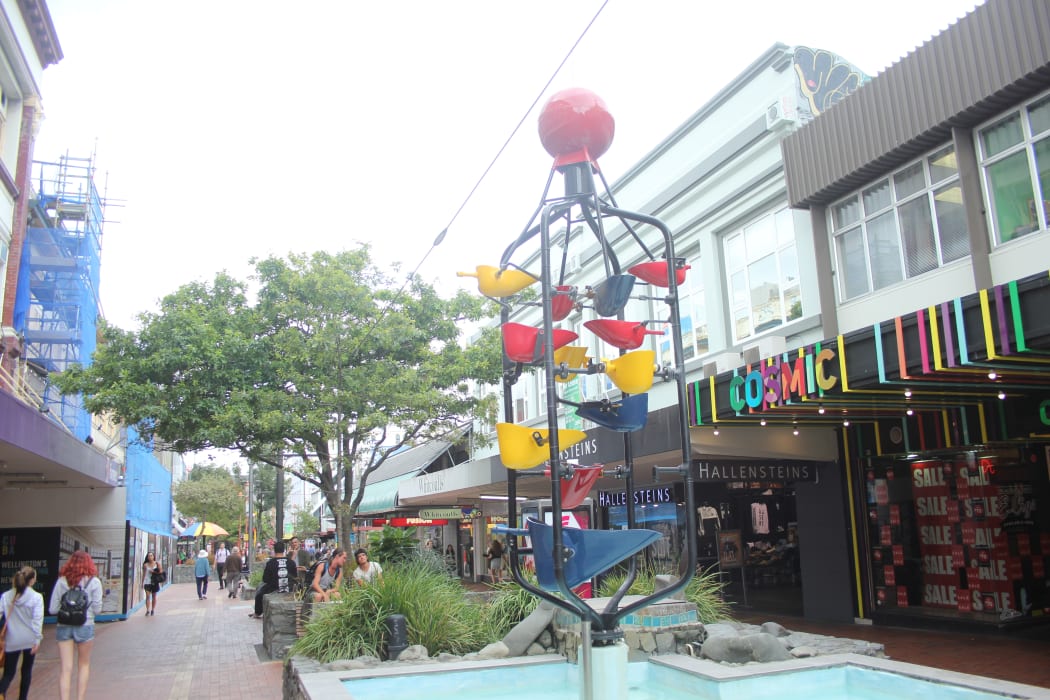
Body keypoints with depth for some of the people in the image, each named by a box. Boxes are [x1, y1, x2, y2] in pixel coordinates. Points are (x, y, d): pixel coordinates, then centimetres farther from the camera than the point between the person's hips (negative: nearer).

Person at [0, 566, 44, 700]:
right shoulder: (36, 597, -10)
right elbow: (37, 620, -13)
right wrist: (37, 639, -7)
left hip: (12, 640, 1)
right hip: (30, 639, -1)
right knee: (26, 671, 14)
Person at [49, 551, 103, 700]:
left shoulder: (61, 581, 1)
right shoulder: (94, 581, -5)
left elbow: (52, 609, 0)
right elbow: (97, 609, -6)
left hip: (64, 627, 2)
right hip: (85, 626, -1)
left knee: (66, 668, 4)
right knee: (84, 665, 15)